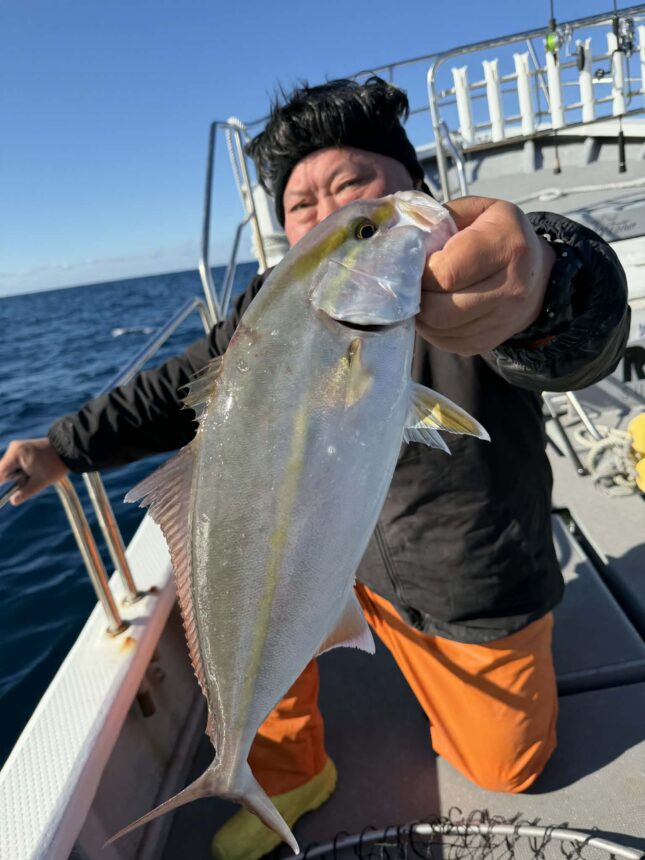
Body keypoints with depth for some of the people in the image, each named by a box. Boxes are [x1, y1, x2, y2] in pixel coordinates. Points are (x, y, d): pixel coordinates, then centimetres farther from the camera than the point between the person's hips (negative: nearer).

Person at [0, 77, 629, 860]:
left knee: (506, 769, 12)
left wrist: (539, 292, -68)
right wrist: (65, 447, -10)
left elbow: (585, 337, -44)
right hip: (338, 549, 3)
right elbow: (186, 386, -2)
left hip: (475, 591, -2)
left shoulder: (472, 272, -23)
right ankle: (289, 775, 7)